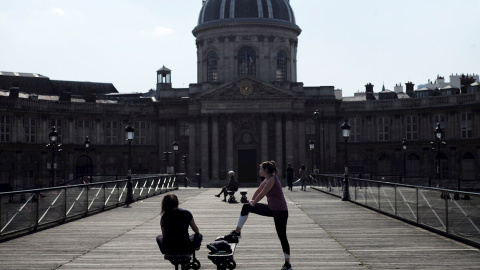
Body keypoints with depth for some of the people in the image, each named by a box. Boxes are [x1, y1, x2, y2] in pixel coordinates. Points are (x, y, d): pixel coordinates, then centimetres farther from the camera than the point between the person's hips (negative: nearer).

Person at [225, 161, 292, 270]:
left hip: (280, 211, -10)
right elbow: (258, 190, 21)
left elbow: (262, 194, -17)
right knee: (246, 207, 8)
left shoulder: (272, 179, -18)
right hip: (271, 209, 10)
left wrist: (253, 203, -4)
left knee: (282, 237, -3)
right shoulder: (267, 180, 10)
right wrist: (252, 201, 19)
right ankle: (237, 232, 13)